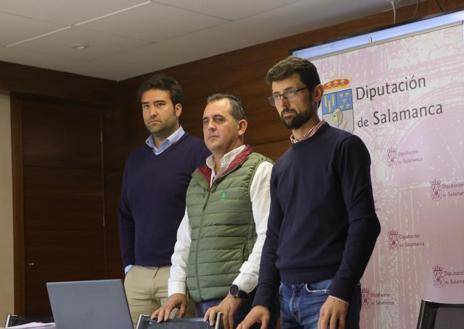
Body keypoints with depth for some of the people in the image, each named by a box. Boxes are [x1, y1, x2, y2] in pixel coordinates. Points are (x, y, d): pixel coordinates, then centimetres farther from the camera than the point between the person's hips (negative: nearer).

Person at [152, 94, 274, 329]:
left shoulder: (259, 170, -4)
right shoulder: (198, 178, 18)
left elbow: (269, 238, -14)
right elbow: (184, 239, 19)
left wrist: (236, 293, -17)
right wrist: (177, 289, 7)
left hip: (240, 301, -6)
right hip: (202, 302, 6)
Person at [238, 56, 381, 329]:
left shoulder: (343, 146, -4)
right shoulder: (282, 165, 16)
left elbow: (364, 223, -12)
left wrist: (341, 292, -19)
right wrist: (263, 299, 6)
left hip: (328, 293, -6)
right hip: (288, 295, 7)